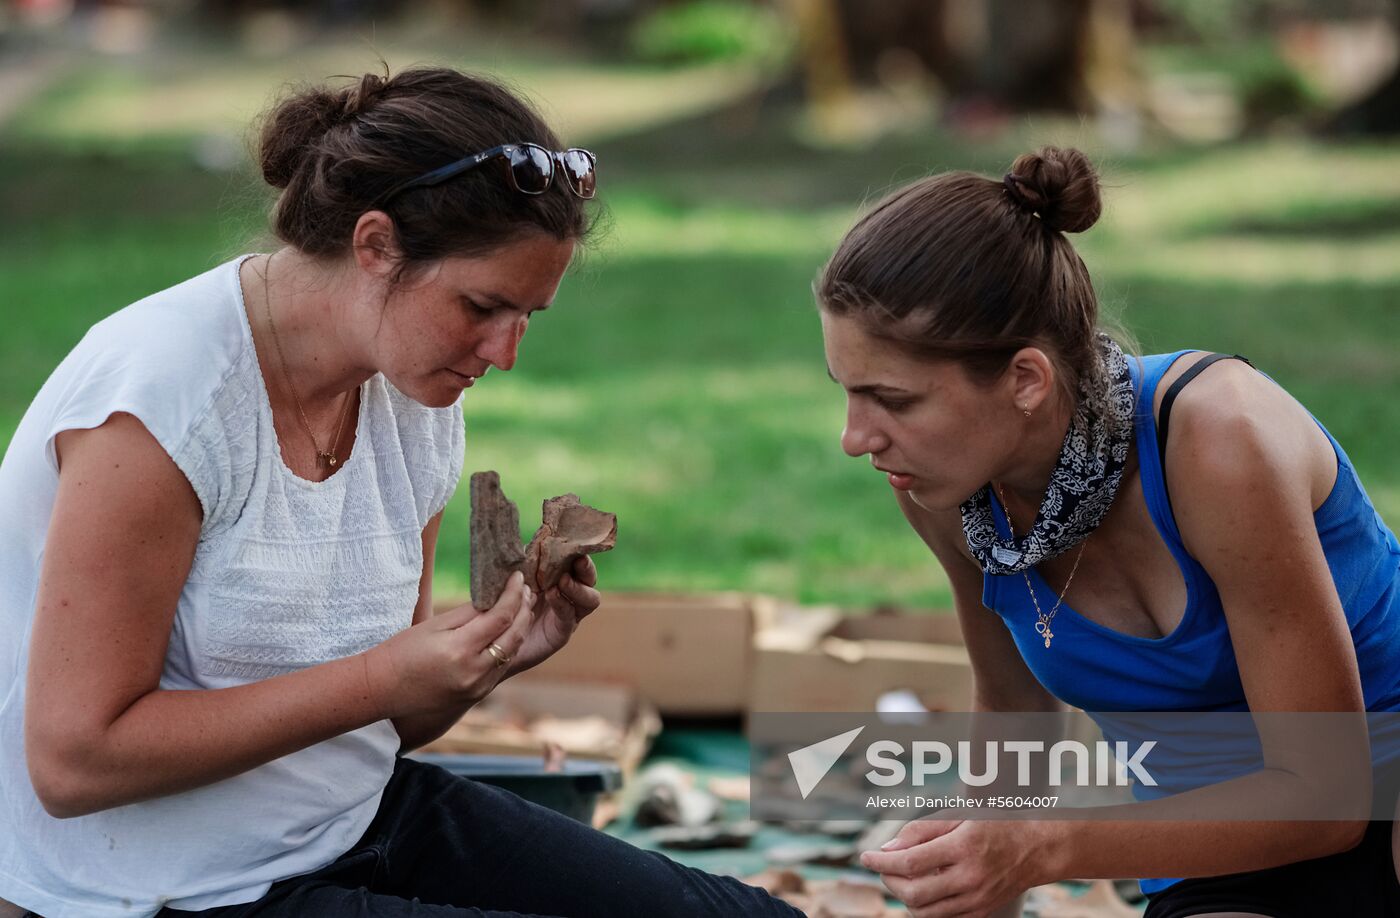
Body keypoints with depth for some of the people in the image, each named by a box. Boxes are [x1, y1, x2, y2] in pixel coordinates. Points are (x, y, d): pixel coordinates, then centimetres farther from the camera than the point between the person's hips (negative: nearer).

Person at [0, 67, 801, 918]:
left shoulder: (416, 404, 3)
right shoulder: (160, 399, -21)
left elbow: (386, 718, 12)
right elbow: (74, 761, -22)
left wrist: (495, 654, -10)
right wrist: (381, 679, -24)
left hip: (362, 817, 8)